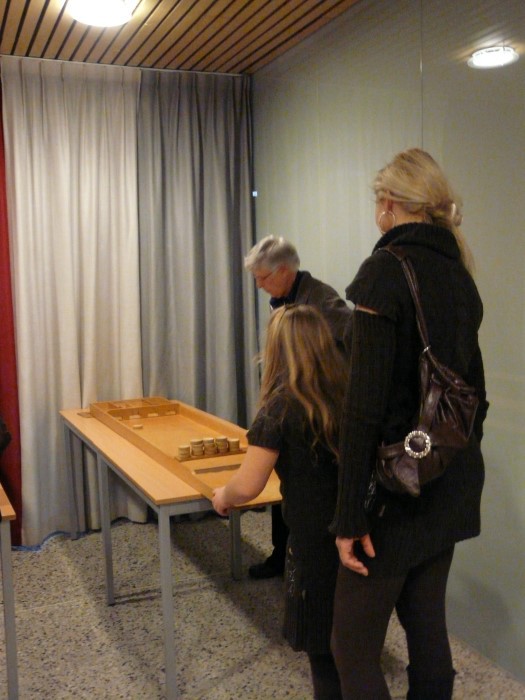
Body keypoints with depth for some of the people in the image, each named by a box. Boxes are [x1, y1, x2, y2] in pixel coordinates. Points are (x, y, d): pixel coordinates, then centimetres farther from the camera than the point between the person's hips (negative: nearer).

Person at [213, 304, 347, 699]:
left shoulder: (281, 406, -16)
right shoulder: (348, 394, -1)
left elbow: (247, 486, -18)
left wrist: (222, 497, 3)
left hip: (315, 540, -6)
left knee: (322, 650, 14)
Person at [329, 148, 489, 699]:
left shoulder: (385, 270, -16)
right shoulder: (459, 274, 8)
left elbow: (365, 403, -21)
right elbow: (473, 391, 13)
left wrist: (350, 514, -17)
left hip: (401, 484, -8)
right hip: (454, 482, 8)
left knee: (353, 646, 4)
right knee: (426, 623, 20)